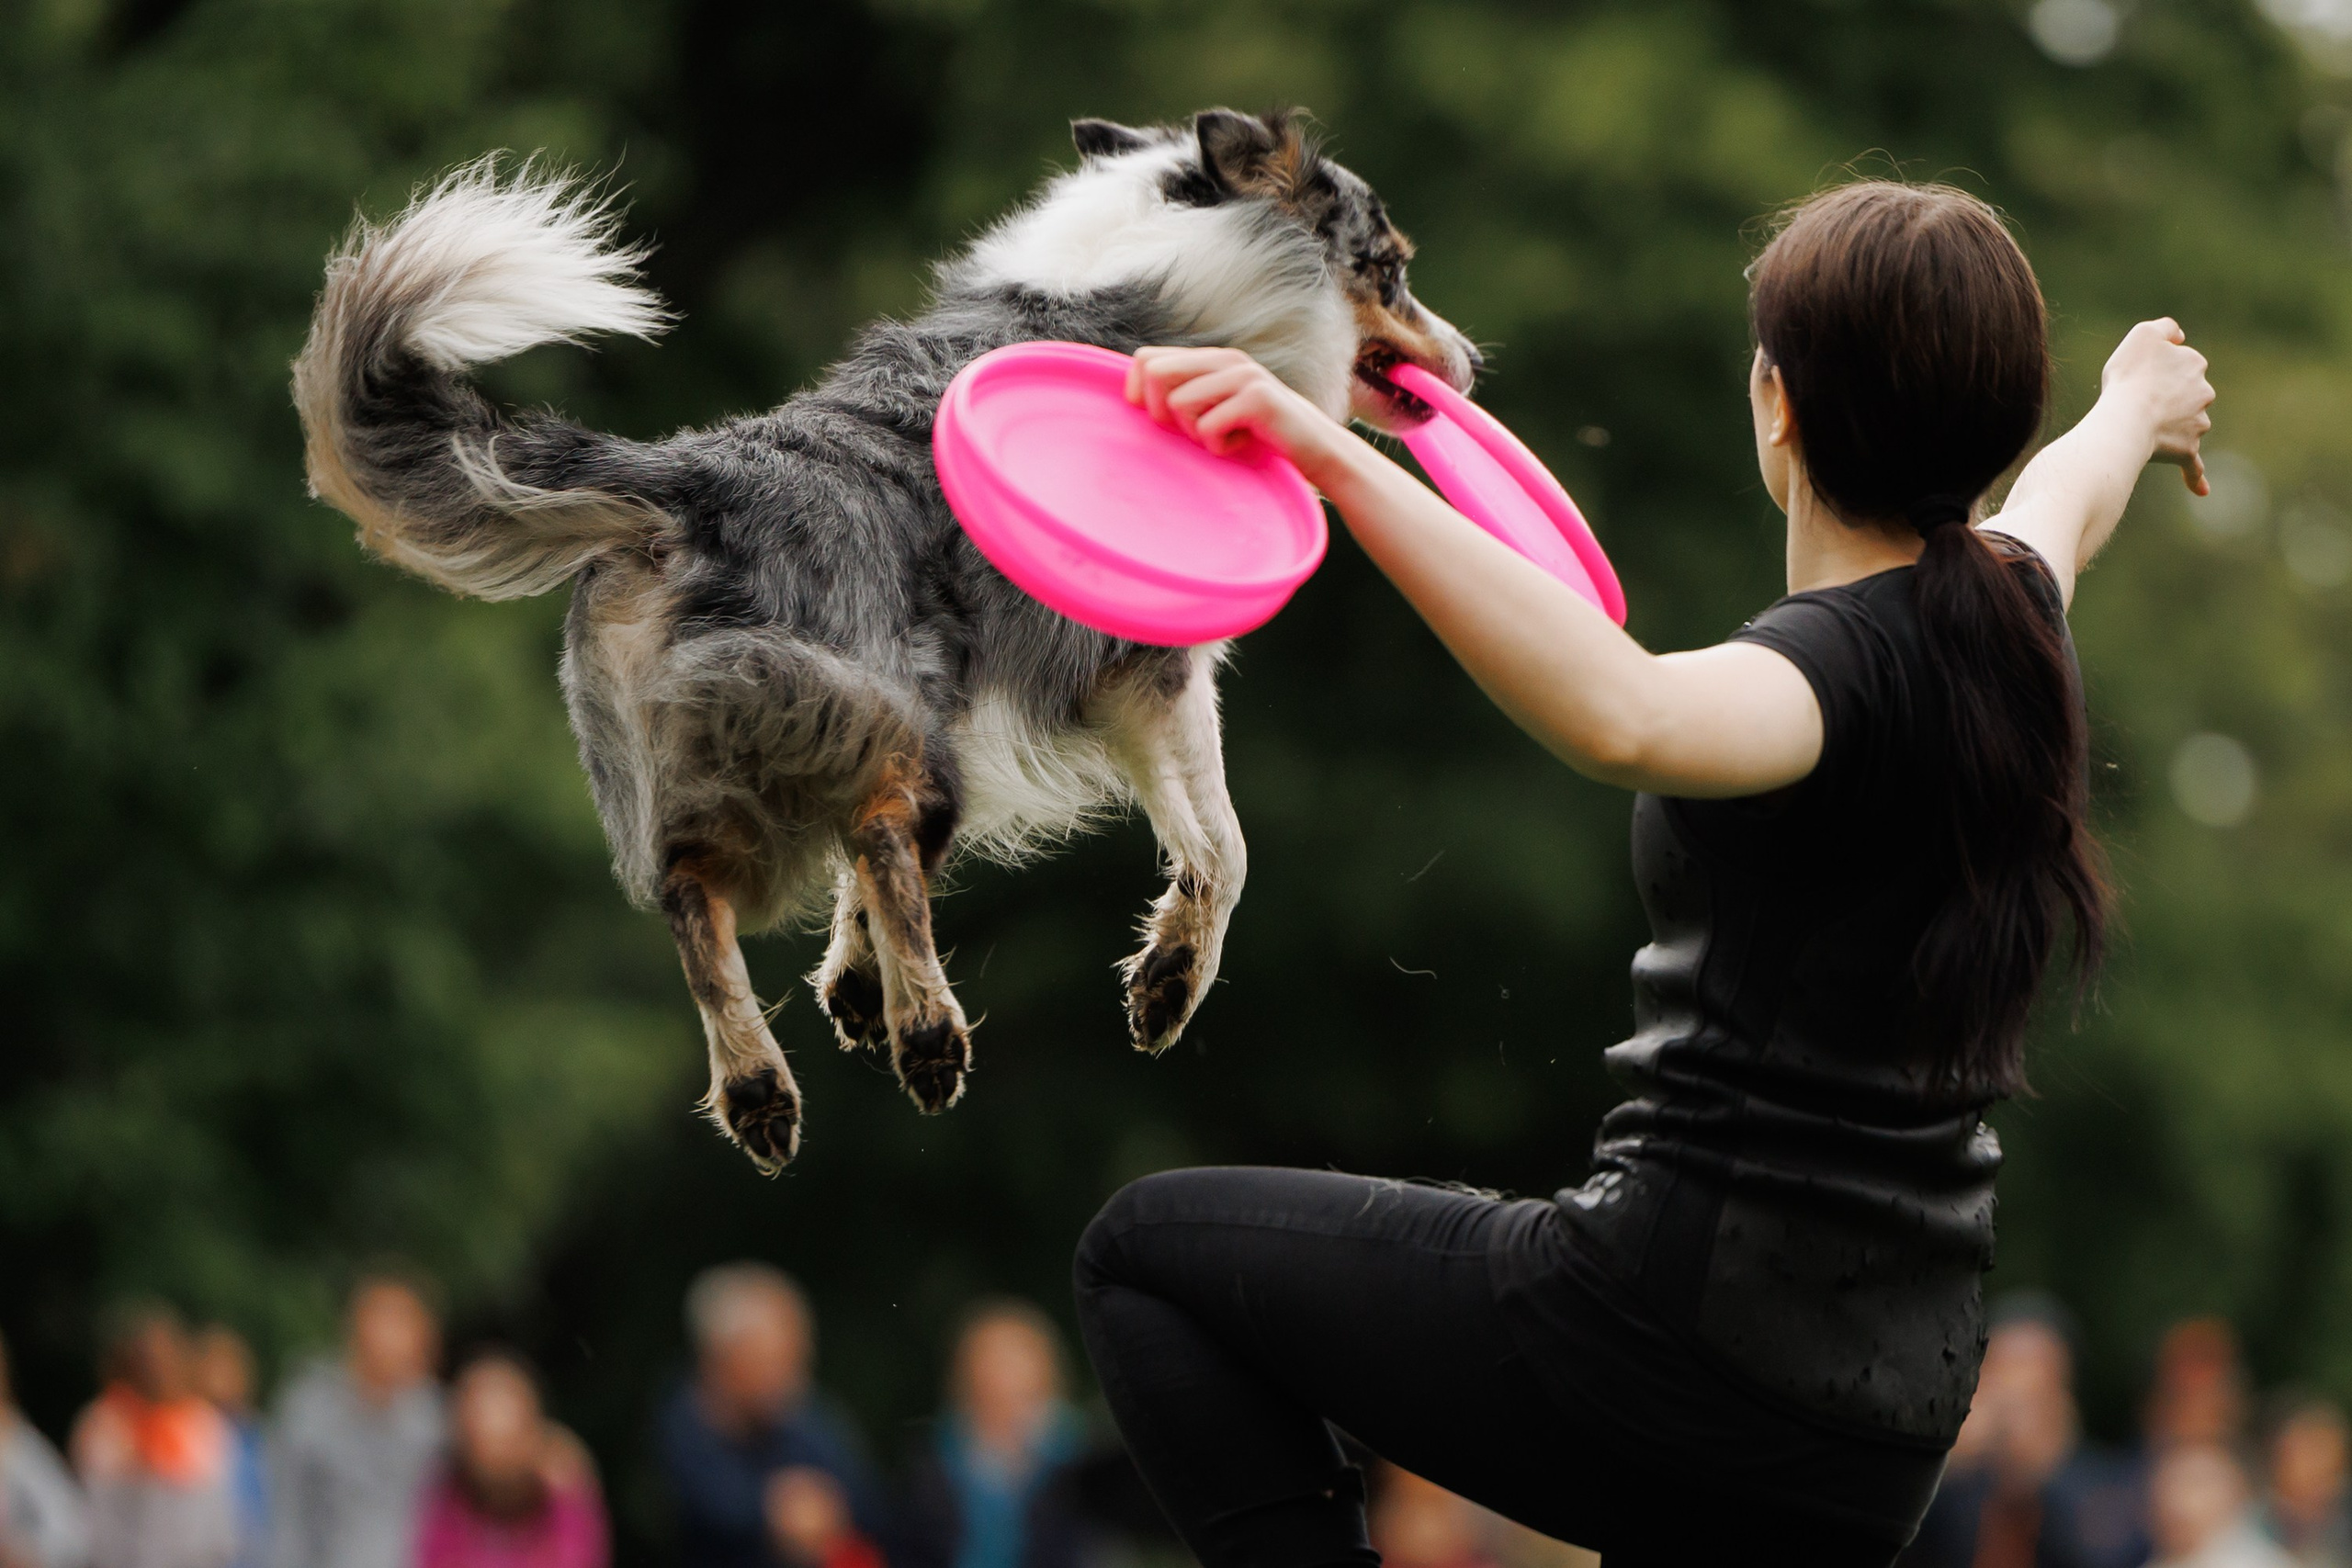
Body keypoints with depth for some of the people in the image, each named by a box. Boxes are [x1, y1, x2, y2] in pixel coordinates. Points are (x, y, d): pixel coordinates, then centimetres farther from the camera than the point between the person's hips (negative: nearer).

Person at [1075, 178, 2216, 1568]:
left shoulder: (1844, 663, -18)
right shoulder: (2012, 614, 7)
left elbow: (1628, 720, -43)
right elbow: (2064, 496, 35)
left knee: (1150, 1252, 8)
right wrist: (2137, 406, 58)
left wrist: (1342, 465, -47)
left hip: (1685, 1335, -8)